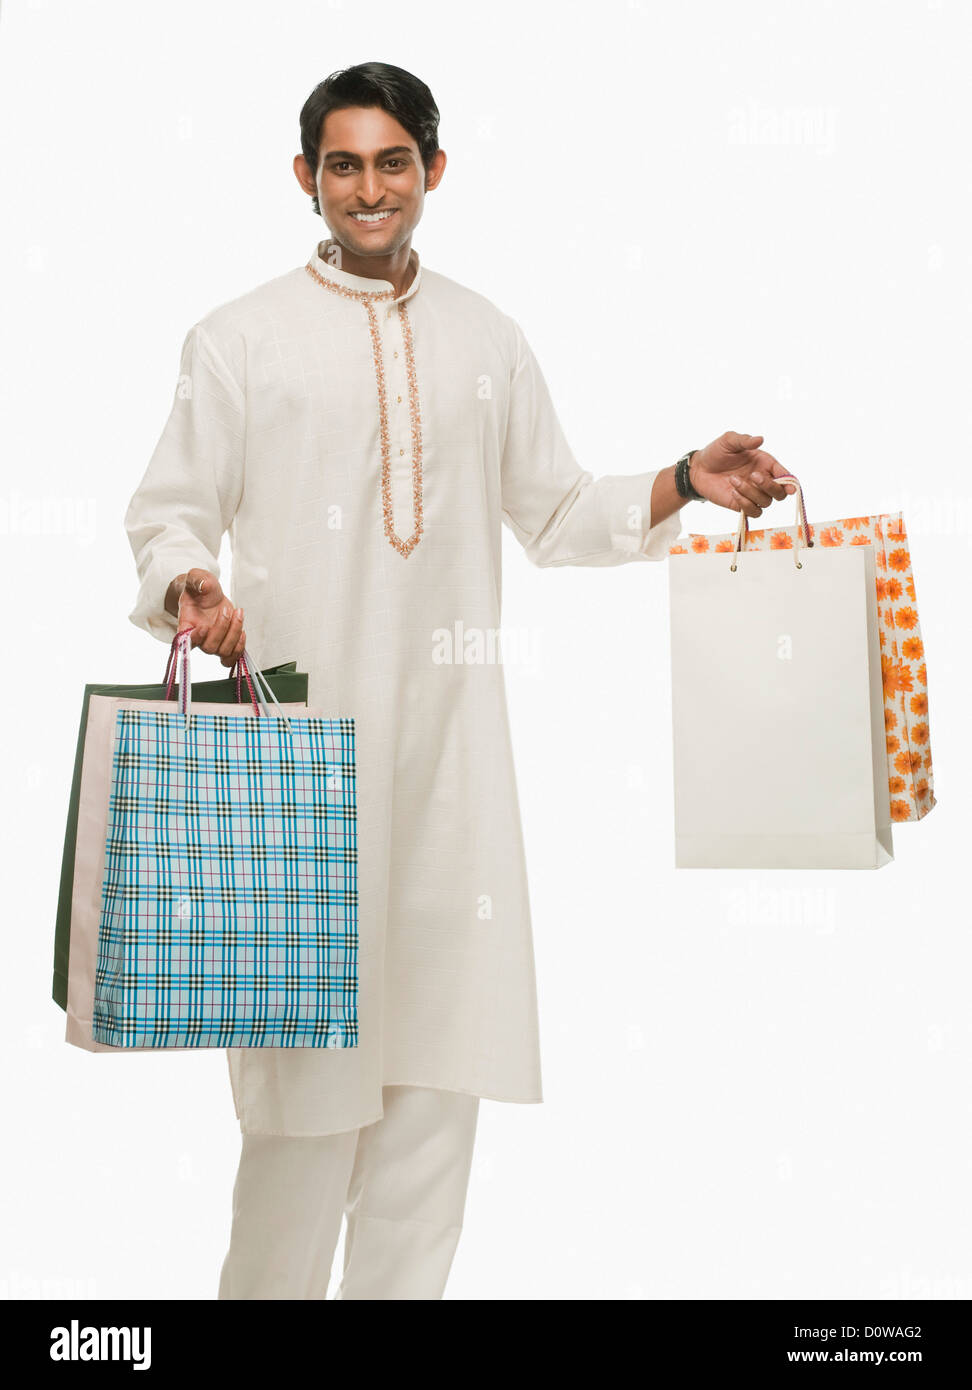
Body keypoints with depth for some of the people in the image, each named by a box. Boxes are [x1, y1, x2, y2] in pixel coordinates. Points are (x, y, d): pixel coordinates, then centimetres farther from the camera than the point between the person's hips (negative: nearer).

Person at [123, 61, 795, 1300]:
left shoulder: (485, 339, 15)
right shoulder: (241, 338, 4)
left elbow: (556, 512, 19)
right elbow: (167, 511, 4)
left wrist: (685, 483, 5)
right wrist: (186, 585, -18)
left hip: (449, 732, 3)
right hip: (302, 733, -3)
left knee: (445, 1016, 5)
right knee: (308, 1029, -3)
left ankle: (403, 1283, 20)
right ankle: (267, 1283, 16)